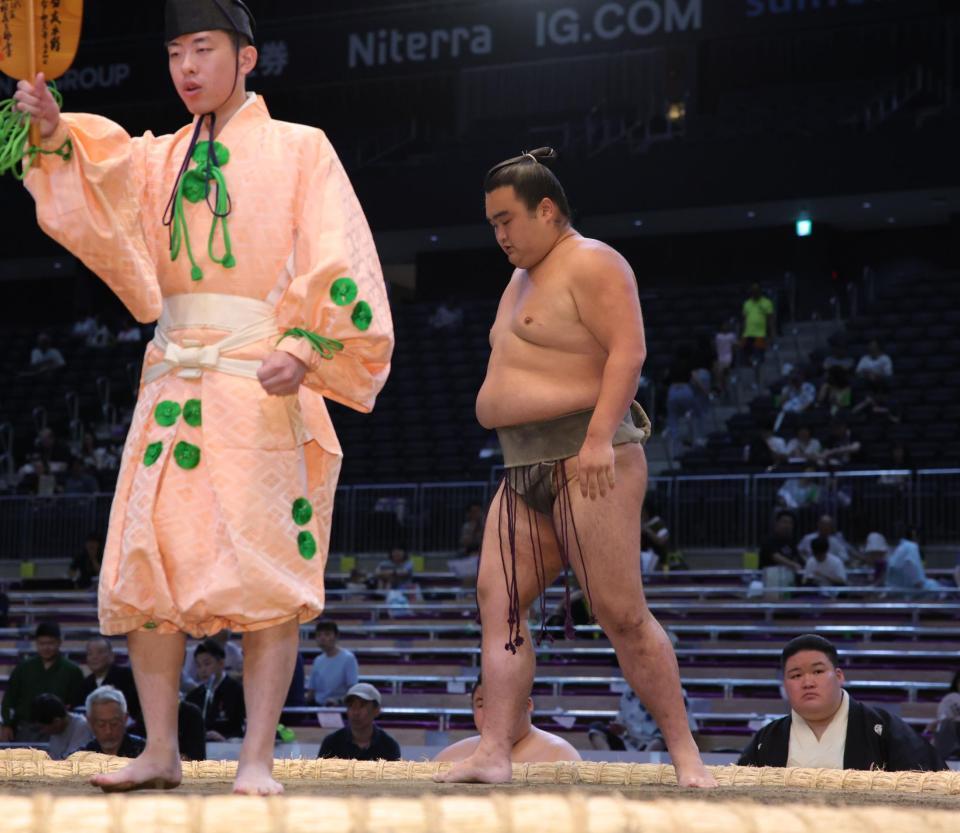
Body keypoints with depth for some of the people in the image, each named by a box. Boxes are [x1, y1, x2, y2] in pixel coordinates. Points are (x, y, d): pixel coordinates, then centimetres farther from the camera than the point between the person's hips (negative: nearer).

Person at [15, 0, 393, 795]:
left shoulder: (298, 150, 6)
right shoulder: (162, 158, 20)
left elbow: (337, 263, -4)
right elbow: (103, 175, 0)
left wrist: (303, 349, -19)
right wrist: (56, 133, -20)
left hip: (260, 382, -5)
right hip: (172, 378, 5)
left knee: (265, 569, -10)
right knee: (146, 565, -2)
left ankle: (258, 755, -10)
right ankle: (161, 750, 3)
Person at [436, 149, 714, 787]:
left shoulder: (590, 264, -7)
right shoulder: (524, 278, 23)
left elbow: (628, 351, -18)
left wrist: (600, 436, -26)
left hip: (586, 459, -10)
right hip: (525, 470, 10)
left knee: (621, 613, -10)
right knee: (497, 596, -3)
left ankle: (686, 753, -2)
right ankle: (495, 752, -7)